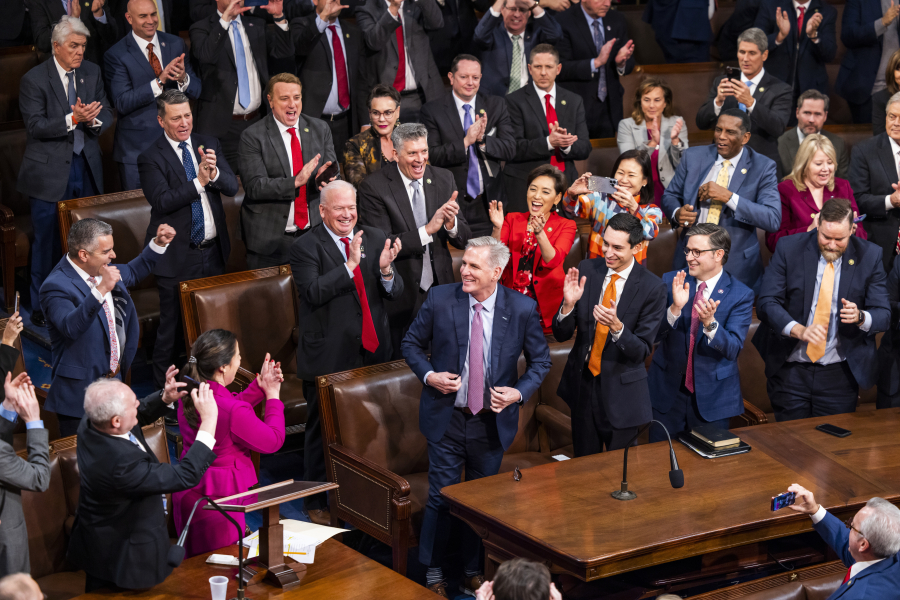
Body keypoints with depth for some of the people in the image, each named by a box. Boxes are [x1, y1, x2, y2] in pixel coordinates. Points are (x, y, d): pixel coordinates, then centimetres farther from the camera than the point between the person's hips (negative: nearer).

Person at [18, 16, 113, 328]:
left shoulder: (92, 73, 7)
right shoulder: (34, 79, -10)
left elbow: (107, 115, 6)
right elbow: (36, 126, -15)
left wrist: (93, 119, -18)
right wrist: (73, 119, -27)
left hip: (87, 166, 5)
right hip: (50, 171, -5)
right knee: (48, 240, 2)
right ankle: (41, 308, 14)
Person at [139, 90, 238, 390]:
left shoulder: (209, 145, 6)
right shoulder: (151, 158, -9)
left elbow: (232, 187, -2)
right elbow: (162, 201, -20)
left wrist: (215, 173, -23)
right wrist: (199, 182, -28)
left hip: (213, 251, 5)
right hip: (177, 256, -5)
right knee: (173, 325, 2)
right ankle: (165, 386, 14)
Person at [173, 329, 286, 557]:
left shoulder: (189, 393, -4)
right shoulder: (235, 410, -29)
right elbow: (273, 441, -13)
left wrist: (259, 387, 11)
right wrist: (273, 396, -1)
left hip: (188, 493, 8)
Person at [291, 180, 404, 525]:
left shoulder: (375, 239, 7)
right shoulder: (306, 247, -7)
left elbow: (396, 293, 4)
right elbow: (313, 292, -20)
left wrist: (386, 270, -18)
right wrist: (350, 264, -26)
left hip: (372, 353, 4)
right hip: (328, 356, -4)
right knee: (323, 431, 6)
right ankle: (317, 503, 18)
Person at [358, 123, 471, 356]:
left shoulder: (444, 179, 3)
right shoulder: (374, 187, -11)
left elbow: (464, 240, 4)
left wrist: (451, 223, -19)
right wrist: (427, 230, -26)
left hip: (440, 288, 4)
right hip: (400, 296, -4)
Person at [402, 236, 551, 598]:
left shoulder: (522, 308, -9)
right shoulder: (440, 300, -10)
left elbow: (541, 361, 3)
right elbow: (411, 344, 4)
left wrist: (519, 392, -13)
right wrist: (428, 375, -13)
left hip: (493, 421, 1)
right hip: (447, 418, -1)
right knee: (441, 498, 4)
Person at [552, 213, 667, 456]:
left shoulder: (652, 288, -14)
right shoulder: (586, 270, -5)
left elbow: (642, 351, -14)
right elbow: (561, 334, -3)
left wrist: (617, 326, -32)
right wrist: (568, 304, -24)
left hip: (621, 391, -3)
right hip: (582, 382, 3)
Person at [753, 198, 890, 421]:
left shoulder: (869, 255, -2)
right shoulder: (789, 248, -5)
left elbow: (883, 314, 0)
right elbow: (766, 302, -10)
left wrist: (860, 317, -24)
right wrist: (798, 330, -27)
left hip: (839, 375, 1)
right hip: (790, 368, 0)